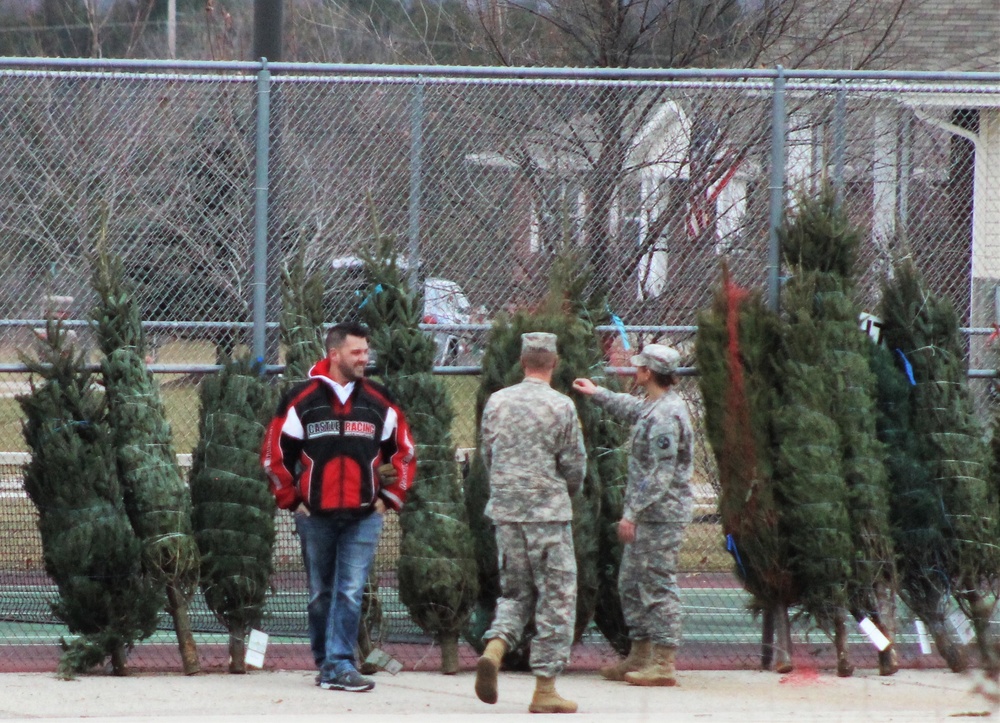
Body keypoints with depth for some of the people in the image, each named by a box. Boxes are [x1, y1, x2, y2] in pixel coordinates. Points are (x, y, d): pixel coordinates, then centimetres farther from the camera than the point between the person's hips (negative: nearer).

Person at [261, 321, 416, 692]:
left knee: (350, 592, -9)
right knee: (321, 594, 7)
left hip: (364, 517, 1)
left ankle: (339, 665, -11)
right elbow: (275, 453, 4)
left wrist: (389, 497, 7)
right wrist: (292, 500, 2)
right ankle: (327, 663, 18)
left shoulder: (378, 402, 7)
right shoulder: (302, 400, -1)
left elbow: (403, 451, 15)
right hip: (315, 516, -1)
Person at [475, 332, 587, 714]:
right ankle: (545, 688, 2)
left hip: (506, 511, 4)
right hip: (548, 513, -4)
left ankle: (493, 650, -11)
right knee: (555, 598, 4)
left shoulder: (497, 402, 4)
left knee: (515, 592, 17)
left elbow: (488, 457, 12)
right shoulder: (561, 407, -8)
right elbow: (575, 468, -4)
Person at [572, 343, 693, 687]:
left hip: (660, 516, -11)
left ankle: (664, 664, -8)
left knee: (659, 586, -8)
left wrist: (632, 513, -23)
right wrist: (598, 394, 51)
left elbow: (661, 475, -23)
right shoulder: (654, 408, 12)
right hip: (647, 516, 11)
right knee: (631, 583, 15)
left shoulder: (666, 416, -20)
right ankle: (640, 656, 22)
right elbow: (633, 408, 39)